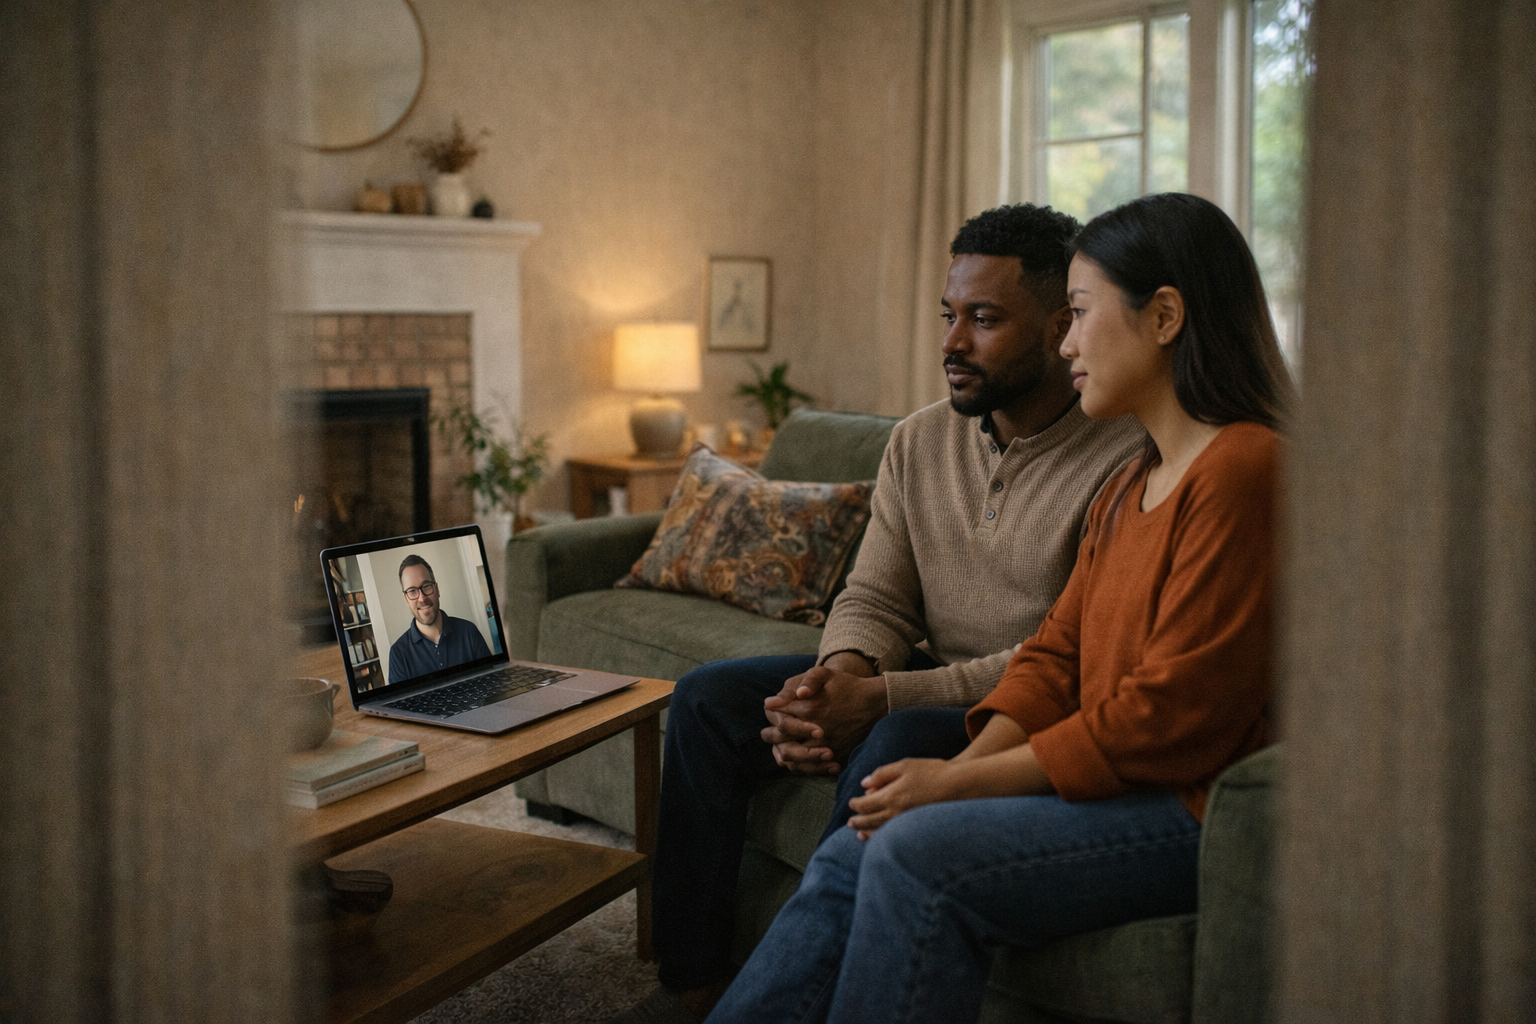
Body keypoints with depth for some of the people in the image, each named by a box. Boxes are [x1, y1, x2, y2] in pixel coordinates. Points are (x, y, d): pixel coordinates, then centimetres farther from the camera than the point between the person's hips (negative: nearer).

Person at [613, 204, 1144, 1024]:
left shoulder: (1126, 462, -18)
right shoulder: (920, 441, 4)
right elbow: (875, 597, 4)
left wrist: (880, 701, -29)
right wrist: (839, 675, -21)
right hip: (925, 685, 7)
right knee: (707, 699, -4)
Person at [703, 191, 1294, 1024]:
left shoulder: (1243, 470, -15)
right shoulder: (1132, 486, 17)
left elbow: (1170, 712, -20)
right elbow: (1056, 653, 12)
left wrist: (957, 782, -16)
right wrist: (965, 766, -6)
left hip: (1199, 811, -8)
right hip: (1114, 783, 9)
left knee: (917, 854, -24)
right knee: (849, 860, -6)